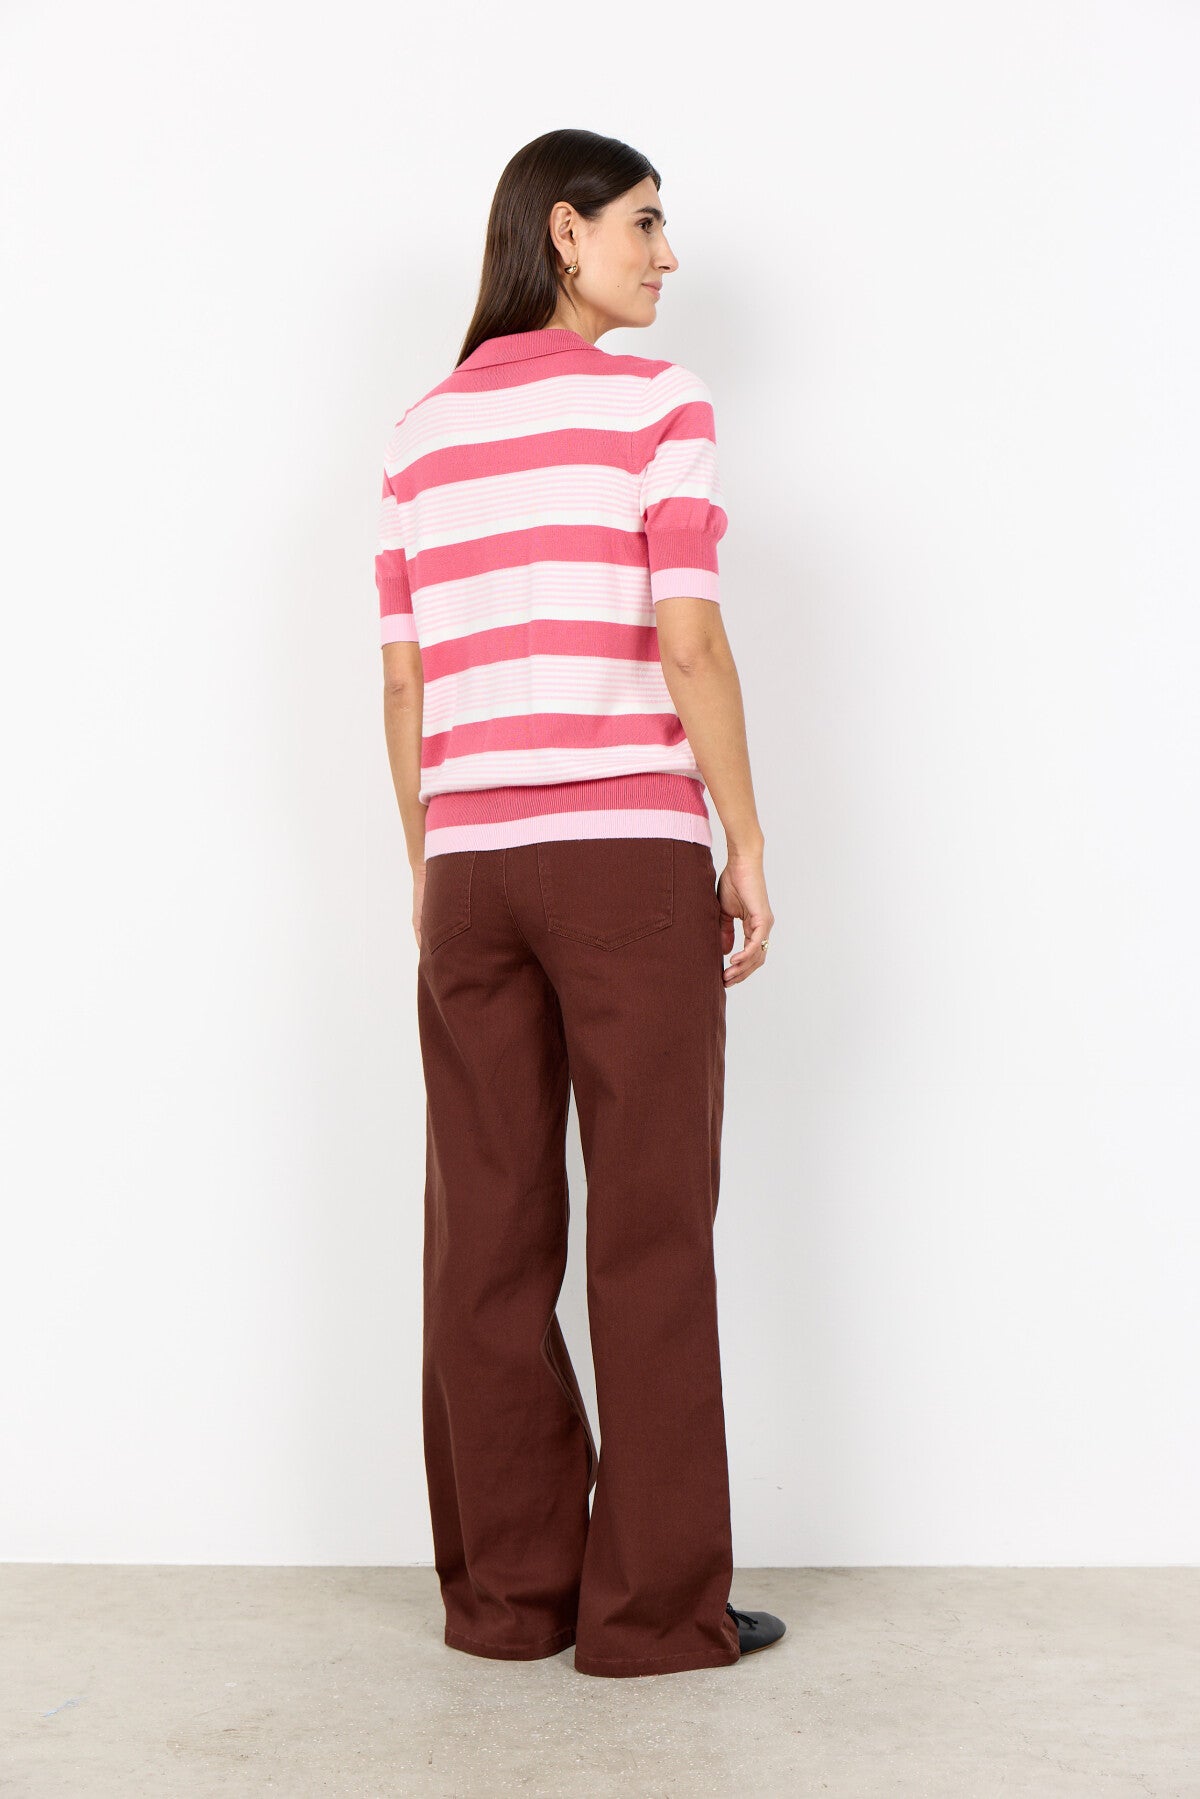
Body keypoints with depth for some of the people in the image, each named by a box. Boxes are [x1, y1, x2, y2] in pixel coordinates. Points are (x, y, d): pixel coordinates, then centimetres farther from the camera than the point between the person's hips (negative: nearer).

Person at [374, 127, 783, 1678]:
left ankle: (504, 1590, 15)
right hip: (629, 852, -5)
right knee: (651, 1231, 1)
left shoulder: (420, 434, 14)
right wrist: (748, 845, -4)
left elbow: (402, 683, 11)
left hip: (472, 859, 5)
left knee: (489, 1236, 7)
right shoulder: (658, 404, -2)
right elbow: (688, 644, -11)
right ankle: (652, 1603, 7)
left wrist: (427, 874, 16)